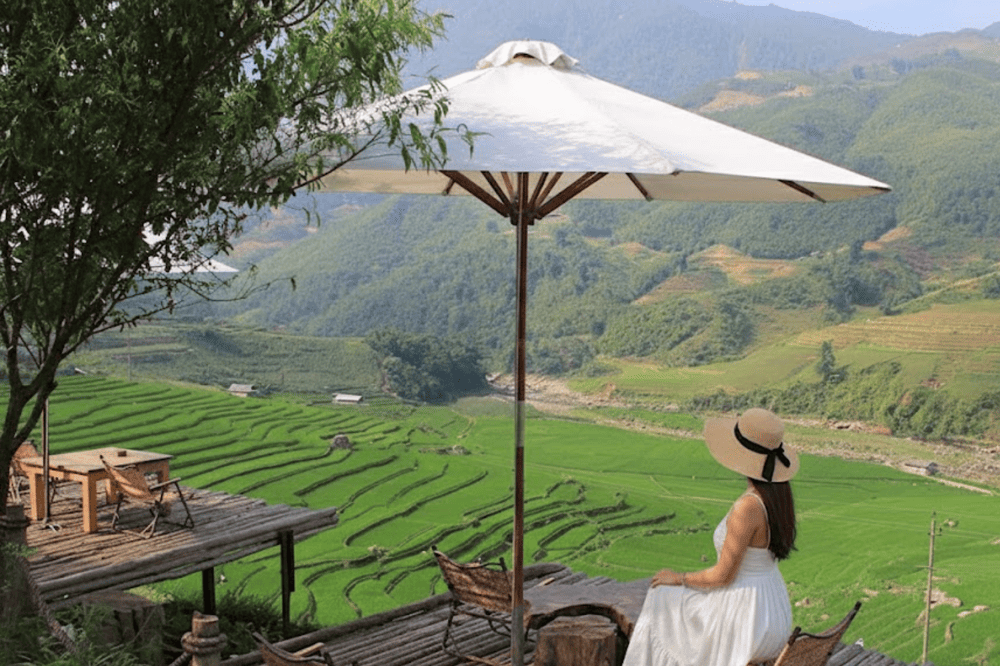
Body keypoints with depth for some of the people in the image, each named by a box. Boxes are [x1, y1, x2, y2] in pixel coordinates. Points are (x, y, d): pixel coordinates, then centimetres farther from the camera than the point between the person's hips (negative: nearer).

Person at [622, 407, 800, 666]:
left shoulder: (747, 508, -30)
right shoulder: (780, 491, -3)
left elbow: (723, 575, -22)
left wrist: (679, 578, -4)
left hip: (746, 628, -8)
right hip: (773, 610, 8)